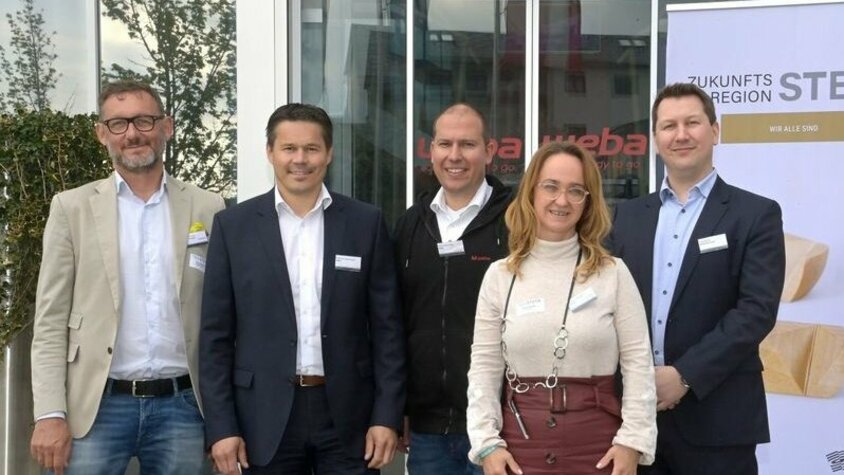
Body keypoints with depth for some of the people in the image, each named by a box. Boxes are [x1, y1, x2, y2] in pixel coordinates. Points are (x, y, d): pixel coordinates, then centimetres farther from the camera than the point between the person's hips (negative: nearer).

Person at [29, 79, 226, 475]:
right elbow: (51, 321, 1)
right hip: (96, 407, -1)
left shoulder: (207, 209, 6)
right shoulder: (72, 208, 4)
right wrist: (50, 414, -8)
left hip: (181, 405, 1)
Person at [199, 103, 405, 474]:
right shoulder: (234, 225, 2)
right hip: (267, 417, 0)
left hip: (348, 415, 1)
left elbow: (386, 327, 3)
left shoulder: (366, 222, 3)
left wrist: (387, 415, -3)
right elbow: (216, 335, 1)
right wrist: (221, 426, -4)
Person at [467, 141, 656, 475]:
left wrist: (632, 441, -9)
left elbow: (638, 362, -1)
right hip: (519, 447, 1)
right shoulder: (500, 276, 3)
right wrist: (487, 443, -6)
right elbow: (484, 368, 2)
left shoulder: (613, 273, 1)